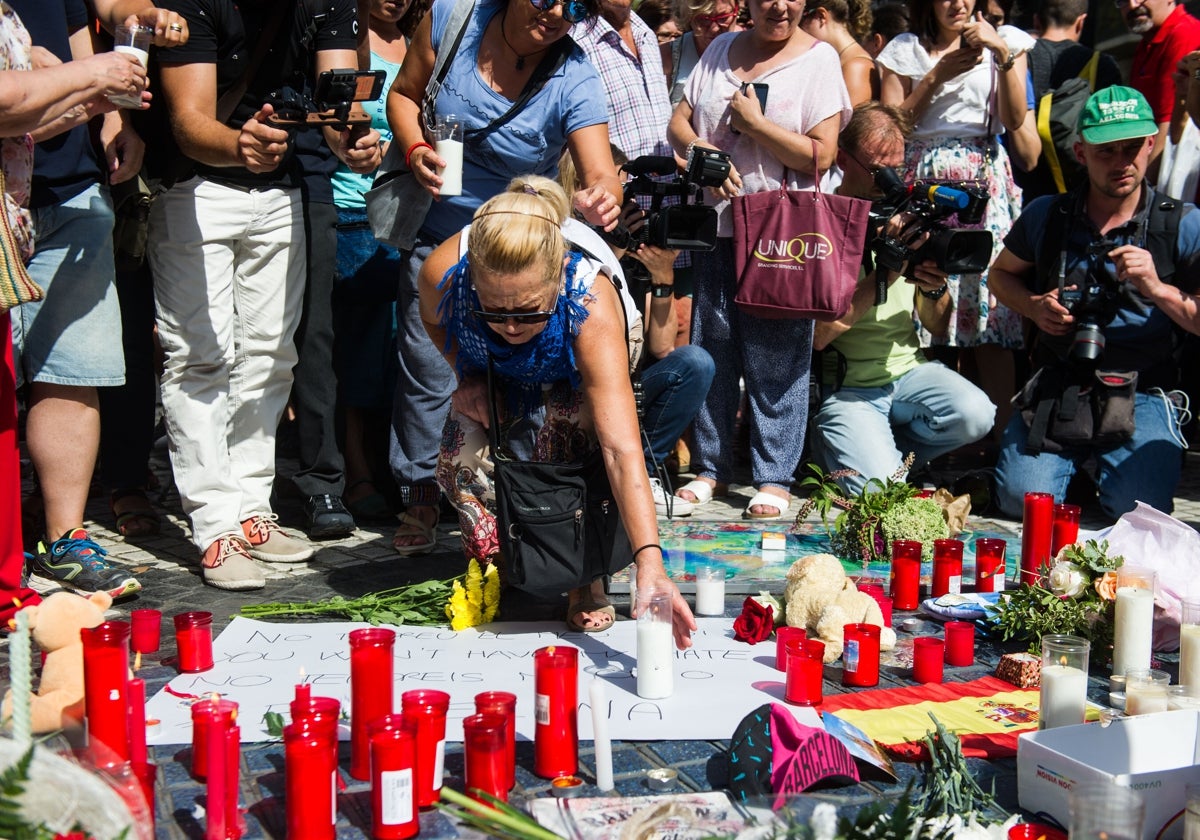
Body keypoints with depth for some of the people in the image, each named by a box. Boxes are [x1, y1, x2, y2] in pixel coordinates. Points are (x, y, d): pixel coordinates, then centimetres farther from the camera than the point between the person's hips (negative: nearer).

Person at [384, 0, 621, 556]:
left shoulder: (574, 81, -20)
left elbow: (600, 173, -30)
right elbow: (404, 93, 1)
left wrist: (600, 199, -54)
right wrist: (415, 150, -18)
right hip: (438, 235, 1)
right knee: (428, 369, 3)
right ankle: (418, 496, 19)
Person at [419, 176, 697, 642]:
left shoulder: (593, 305, -46)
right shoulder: (443, 271, -38)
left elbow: (620, 447, -54)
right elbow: (433, 320, -7)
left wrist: (649, 562, -63)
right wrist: (467, 377, -23)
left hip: (578, 373, -2)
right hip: (495, 375, 3)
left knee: (565, 421, -33)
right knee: (463, 457, -21)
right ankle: (497, 568, 8)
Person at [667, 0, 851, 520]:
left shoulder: (819, 59, -2)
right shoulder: (721, 50, 13)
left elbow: (820, 155, -10)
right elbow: (679, 121, 13)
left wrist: (753, 123, -11)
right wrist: (702, 153, -7)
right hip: (715, 223, 5)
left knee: (776, 359, -2)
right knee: (711, 349, 8)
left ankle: (774, 477, 6)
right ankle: (711, 467, 19)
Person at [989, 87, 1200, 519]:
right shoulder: (1045, 216, 4)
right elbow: (1002, 273, 21)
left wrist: (1159, 290, -22)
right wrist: (1035, 306, 0)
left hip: (1142, 392, -1)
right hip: (1055, 386, 2)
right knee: (1021, 499, -19)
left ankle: (1104, 465, 13)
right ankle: (1076, 460, 17)